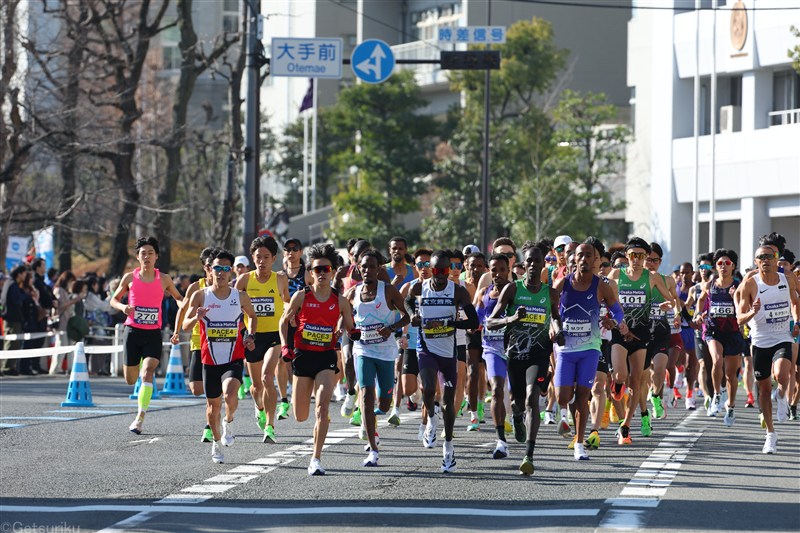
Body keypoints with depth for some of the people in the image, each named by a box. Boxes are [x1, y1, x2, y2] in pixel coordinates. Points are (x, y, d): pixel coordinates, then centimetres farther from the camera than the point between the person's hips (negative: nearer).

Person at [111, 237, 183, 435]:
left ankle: (140, 417, -21)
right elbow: (114, 299, 12)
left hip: (153, 334, -1)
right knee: (131, 379, 8)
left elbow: (179, 298, 18)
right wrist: (123, 307, -11)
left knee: (148, 372, -21)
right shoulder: (130, 277, 2)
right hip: (133, 331, 1)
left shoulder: (163, 280, 2)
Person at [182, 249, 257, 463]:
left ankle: (228, 422, 4)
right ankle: (217, 442, 34)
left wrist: (250, 336, 3)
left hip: (234, 359, -1)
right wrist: (196, 318, -26)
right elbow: (185, 325, -4)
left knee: (230, 394, -27)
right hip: (210, 359, 1)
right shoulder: (200, 296, -3)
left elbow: (253, 316, 20)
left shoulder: (240, 296, 0)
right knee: (213, 404, 11)